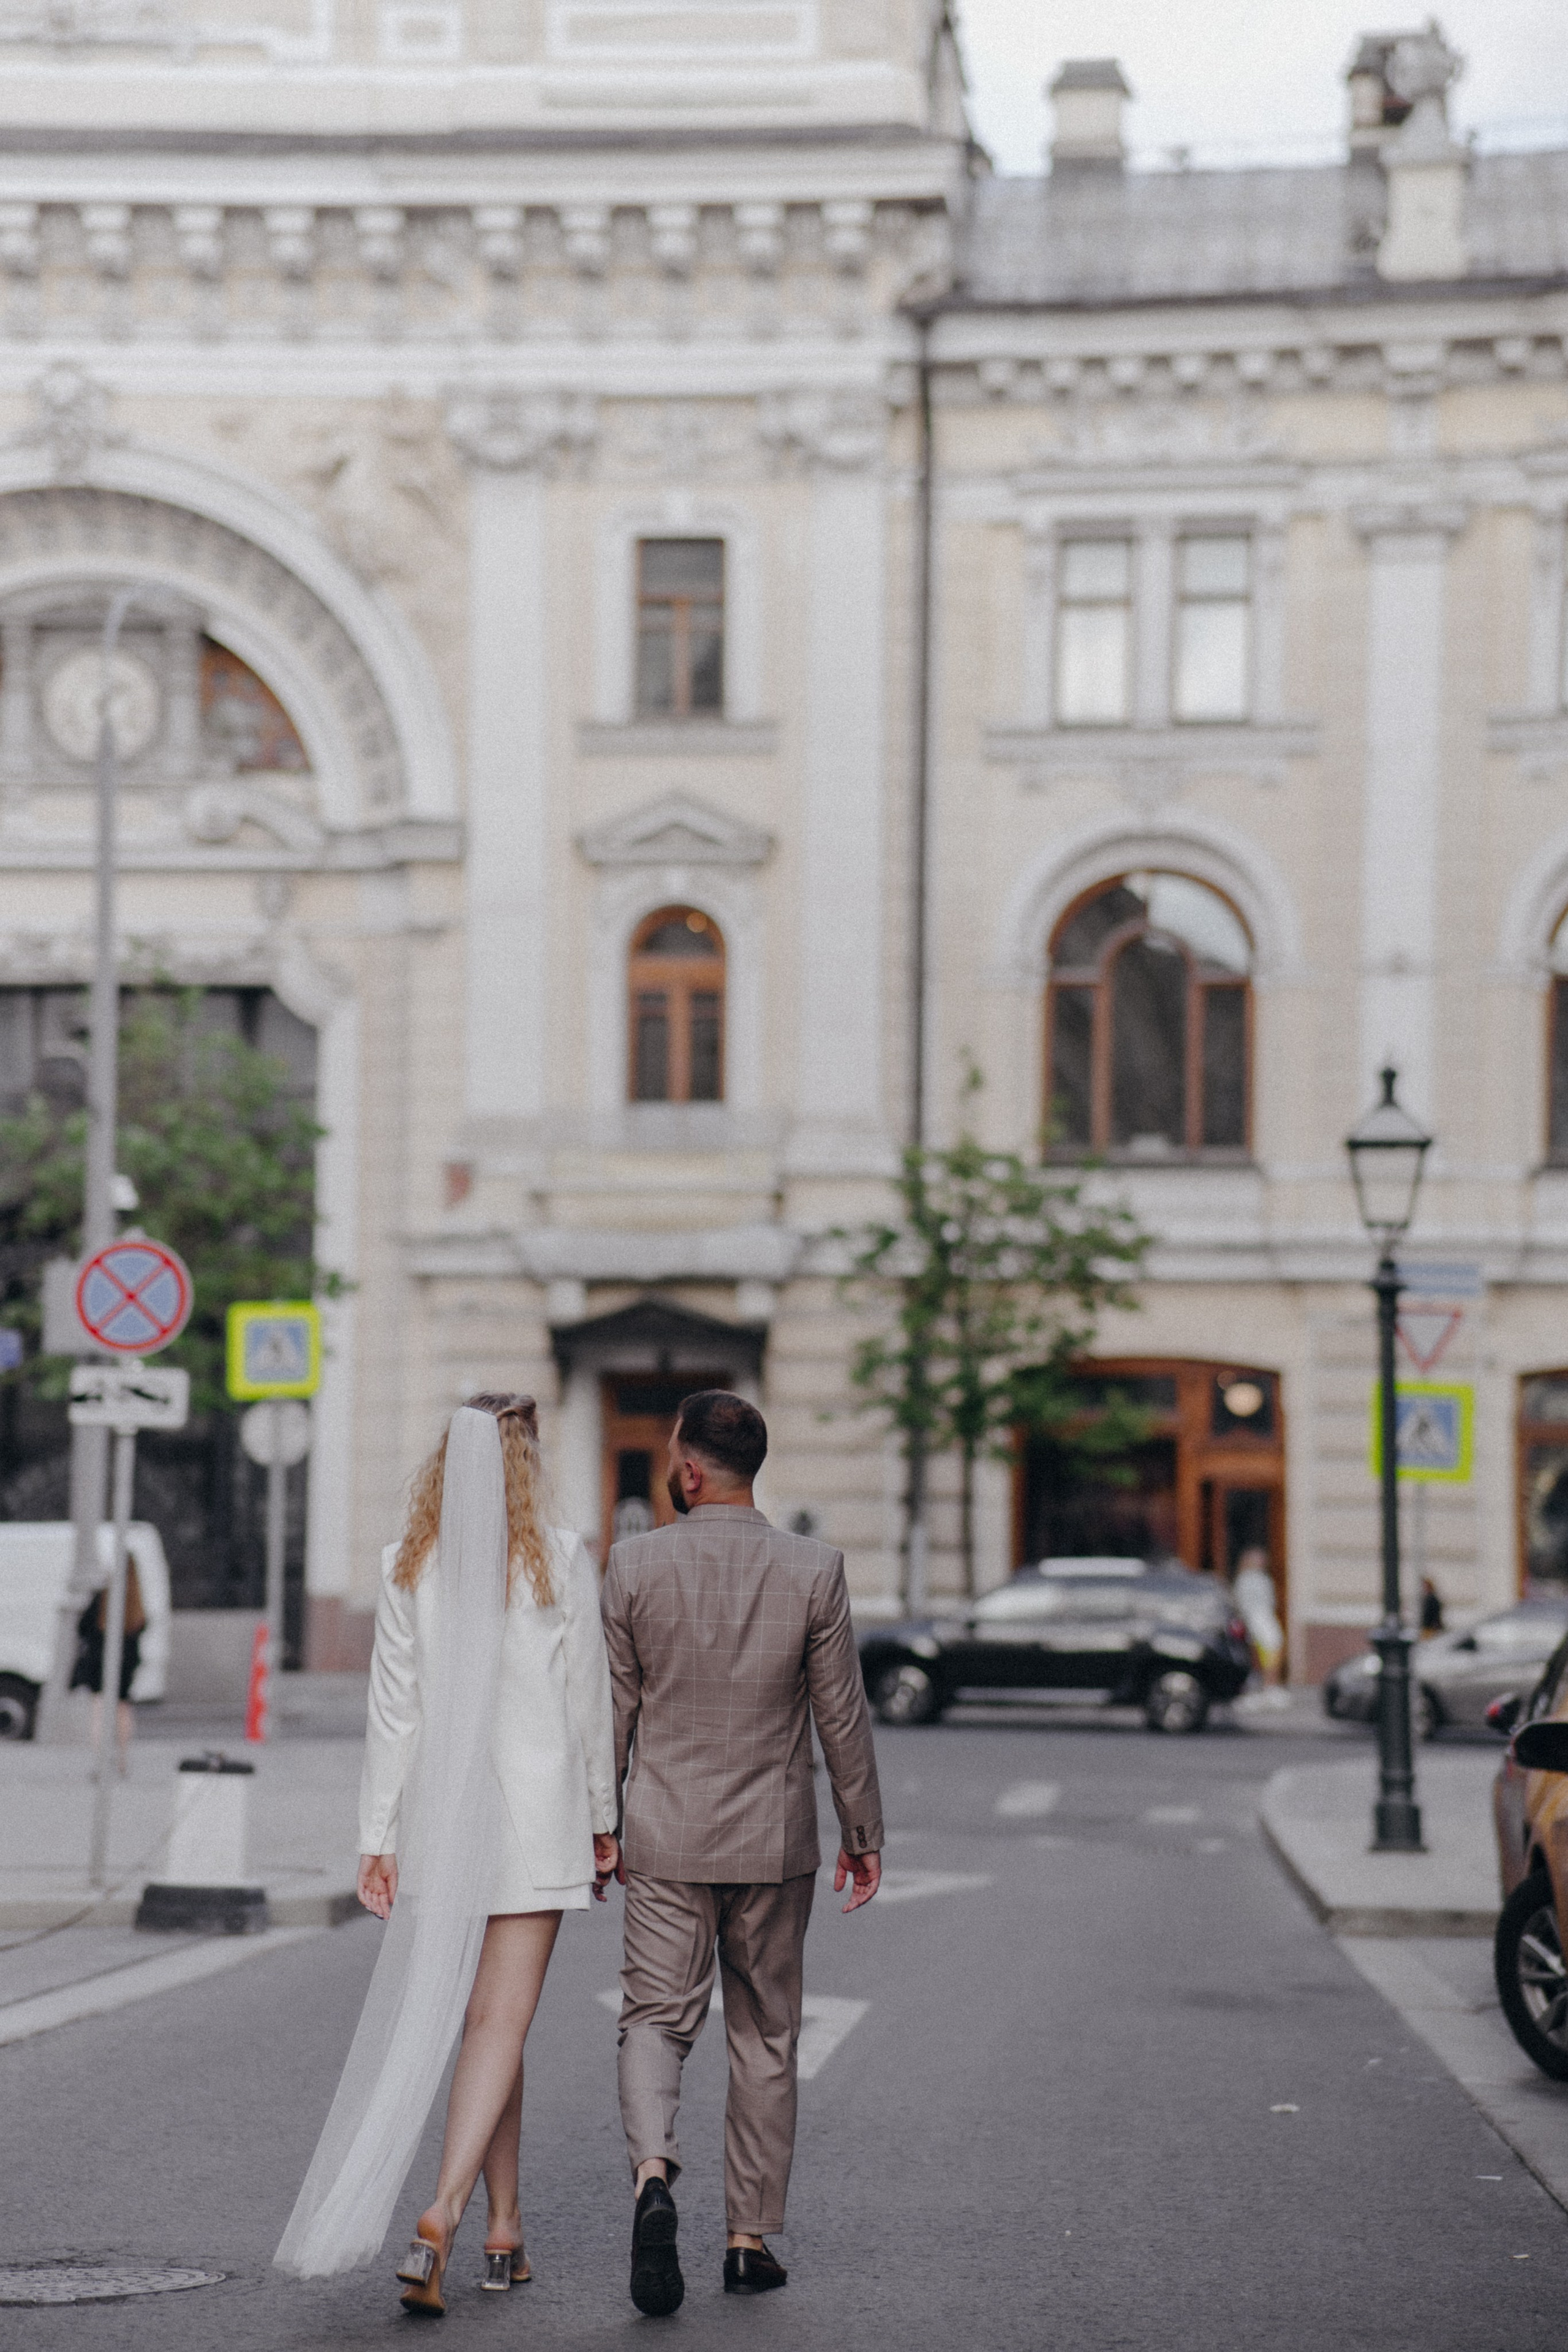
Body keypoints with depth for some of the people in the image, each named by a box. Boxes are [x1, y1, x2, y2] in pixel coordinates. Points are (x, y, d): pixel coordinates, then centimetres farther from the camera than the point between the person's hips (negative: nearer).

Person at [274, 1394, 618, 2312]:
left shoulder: (410, 1566, 1)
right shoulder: (562, 1560, -6)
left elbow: (395, 1711, 1)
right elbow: (589, 1703, -3)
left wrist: (379, 1840, 4)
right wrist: (604, 1822, 7)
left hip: (440, 1814, 3)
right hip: (537, 1813, -3)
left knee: (487, 2020, 15)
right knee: (500, 2023, -4)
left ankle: (506, 2226, 21)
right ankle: (443, 2214, -21)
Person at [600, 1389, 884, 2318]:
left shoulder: (635, 1564, -7)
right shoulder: (814, 1570, -6)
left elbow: (613, 1710, -1)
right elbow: (843, 1716, -1)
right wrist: (865, 1834, 9)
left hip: (666, 1838, -1)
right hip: (775, 1842, 1)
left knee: (657, 2020, 4)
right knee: (766, 2041, 11)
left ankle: (653, 2171, -23)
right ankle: (751, 2239, 15)